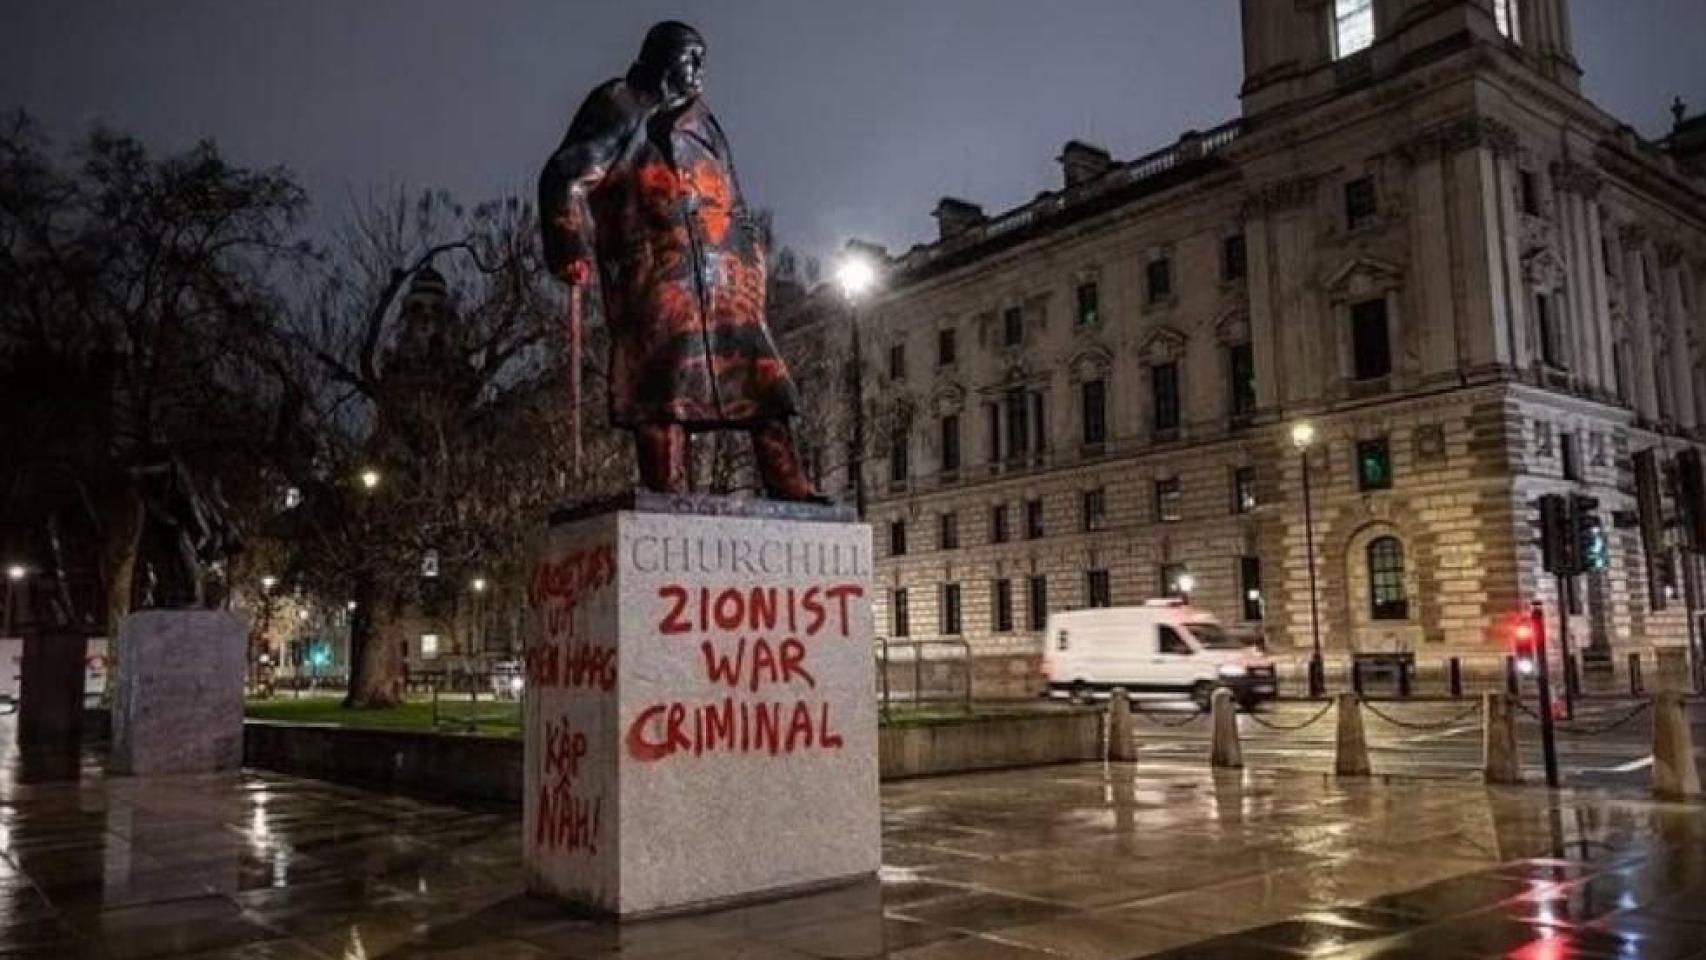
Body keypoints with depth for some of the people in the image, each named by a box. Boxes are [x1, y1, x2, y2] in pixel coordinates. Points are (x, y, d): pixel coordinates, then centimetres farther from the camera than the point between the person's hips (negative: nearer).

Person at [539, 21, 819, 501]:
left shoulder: (703, 125, 28)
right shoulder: (622, 106, 10)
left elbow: (737, 214, 29)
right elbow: (565, 179, 0)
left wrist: (750, 280, 18)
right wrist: (574, 257, -12)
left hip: (722, 278, 6)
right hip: (655, 276, -6)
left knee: (761, 376, -3)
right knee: (665, 381, -13)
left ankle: (791, 493, -5)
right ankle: (668, 495, -14)